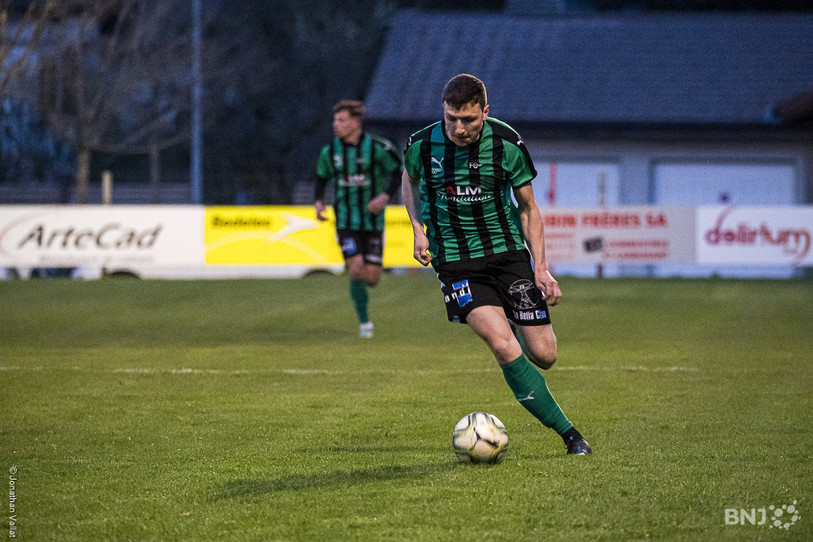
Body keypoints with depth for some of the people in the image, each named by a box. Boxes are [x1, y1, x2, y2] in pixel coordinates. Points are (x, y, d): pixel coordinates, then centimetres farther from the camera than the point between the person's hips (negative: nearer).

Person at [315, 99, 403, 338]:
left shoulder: (377, 148, -10)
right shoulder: (329, 151, -1)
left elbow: (398, 172, -1)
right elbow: (322, 177, 15)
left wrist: (385, 196, -18)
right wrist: (318, 202, -3)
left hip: (373, 222, -1)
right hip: (346, 222, 1)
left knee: (371, 278, -2)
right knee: (356, 270, -14)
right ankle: (364, 323, 1)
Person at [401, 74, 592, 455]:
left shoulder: (506, 144, -11)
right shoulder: (422, 145, -10)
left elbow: (528, 208, 2)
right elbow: (409, 182, 15)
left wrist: (541, 268, -5)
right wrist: (419, 230, 0)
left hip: (508, 252, 1)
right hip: (455, 262, -1)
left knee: (543, 355, -2)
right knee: (505, 349, -20)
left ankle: (517, 324, 37)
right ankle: (569, 434, -11)